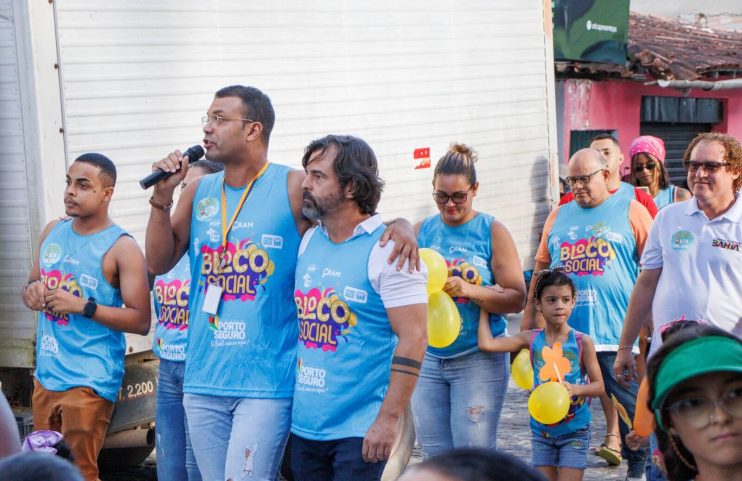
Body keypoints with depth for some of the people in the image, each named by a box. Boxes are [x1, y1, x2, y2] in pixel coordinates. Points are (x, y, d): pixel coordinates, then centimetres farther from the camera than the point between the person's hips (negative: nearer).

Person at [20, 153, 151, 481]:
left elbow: (141, 321, -12)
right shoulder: (52, 232, 10)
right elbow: (31, 285, 20)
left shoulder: (121, 248, -10)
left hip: (89, 381, -7)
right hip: (46, 374, 7)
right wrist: (31, 292, -5)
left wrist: (83, 306, -21)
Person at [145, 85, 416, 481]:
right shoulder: (198, 192, 10)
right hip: (204, 379, 6)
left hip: (267, 383, -6)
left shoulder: (294, 188, -6)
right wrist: (162, 196, -2)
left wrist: (398, 226, -22)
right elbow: (159, 263, 9)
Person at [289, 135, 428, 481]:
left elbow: (413, 338, -16)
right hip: (304, 423, 7)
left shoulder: (386, 250, -12)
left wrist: (388, 420, -19)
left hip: (359, 431, -7)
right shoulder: (308, 241, 9)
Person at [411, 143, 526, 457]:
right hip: (427, 359, 4)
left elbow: (517, 298, -5)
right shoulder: (422, 231, 8)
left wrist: (468, 290, -19)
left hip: (479, 360, -3)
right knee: (435, 458, 7)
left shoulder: (492, 232, 0)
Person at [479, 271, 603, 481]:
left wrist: (575, 389, -25)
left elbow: (599, 385, -6)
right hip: (541, 430, 3)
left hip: (574, 431, -3)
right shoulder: (531, 339, -3)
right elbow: (486, 344, -12)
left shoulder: (582, 342, -9)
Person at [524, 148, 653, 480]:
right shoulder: (558, 216, 14)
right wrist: (529, 317, 15)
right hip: (565, 332, 4)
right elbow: (541, 268, 19)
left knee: (628, 402, 2)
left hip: (617, 331, -4)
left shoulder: (631, 212, 2)